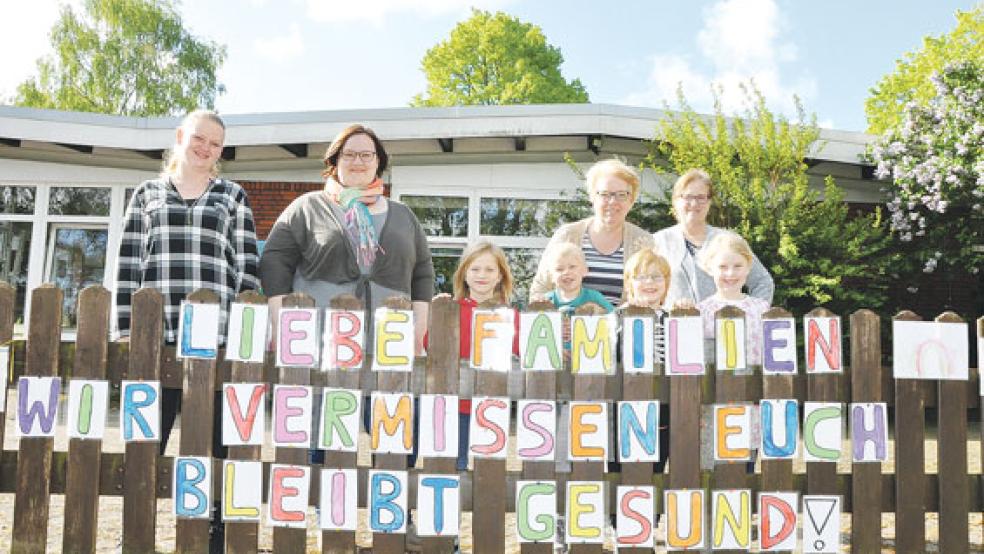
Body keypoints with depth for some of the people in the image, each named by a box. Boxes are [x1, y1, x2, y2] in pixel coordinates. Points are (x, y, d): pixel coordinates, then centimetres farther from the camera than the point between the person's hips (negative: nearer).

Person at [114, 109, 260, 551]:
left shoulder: (233, 196, 13)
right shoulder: (147, 193, 15)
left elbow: (246, 266, 7)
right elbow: (128, 264, 10)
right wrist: (125, 327, 3)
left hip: (218, 334, 0)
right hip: (156, 333, 1)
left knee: (222, 440, 3)